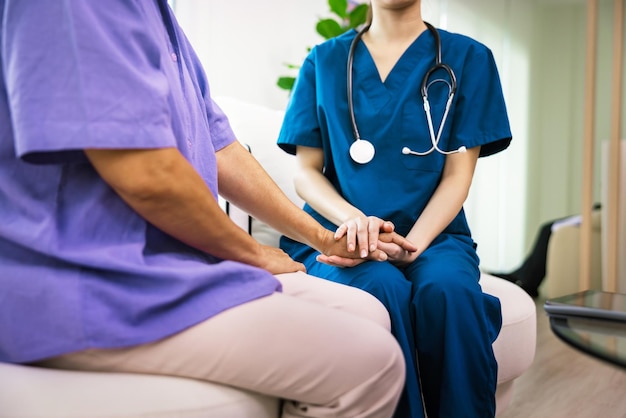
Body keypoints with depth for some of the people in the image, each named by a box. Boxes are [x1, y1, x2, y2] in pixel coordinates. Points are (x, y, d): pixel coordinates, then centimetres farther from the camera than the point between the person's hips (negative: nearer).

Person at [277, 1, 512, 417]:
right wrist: (351, 217, -15)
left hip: (432, 232, 0)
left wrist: (410, 246, -16)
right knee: (384, 289, -32)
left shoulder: (467, 58, 9)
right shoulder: (323, 61, 12)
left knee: (450, 291, -32)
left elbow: (458, 176, 1)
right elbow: (307, 171, 7)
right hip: (342, 234, 0)